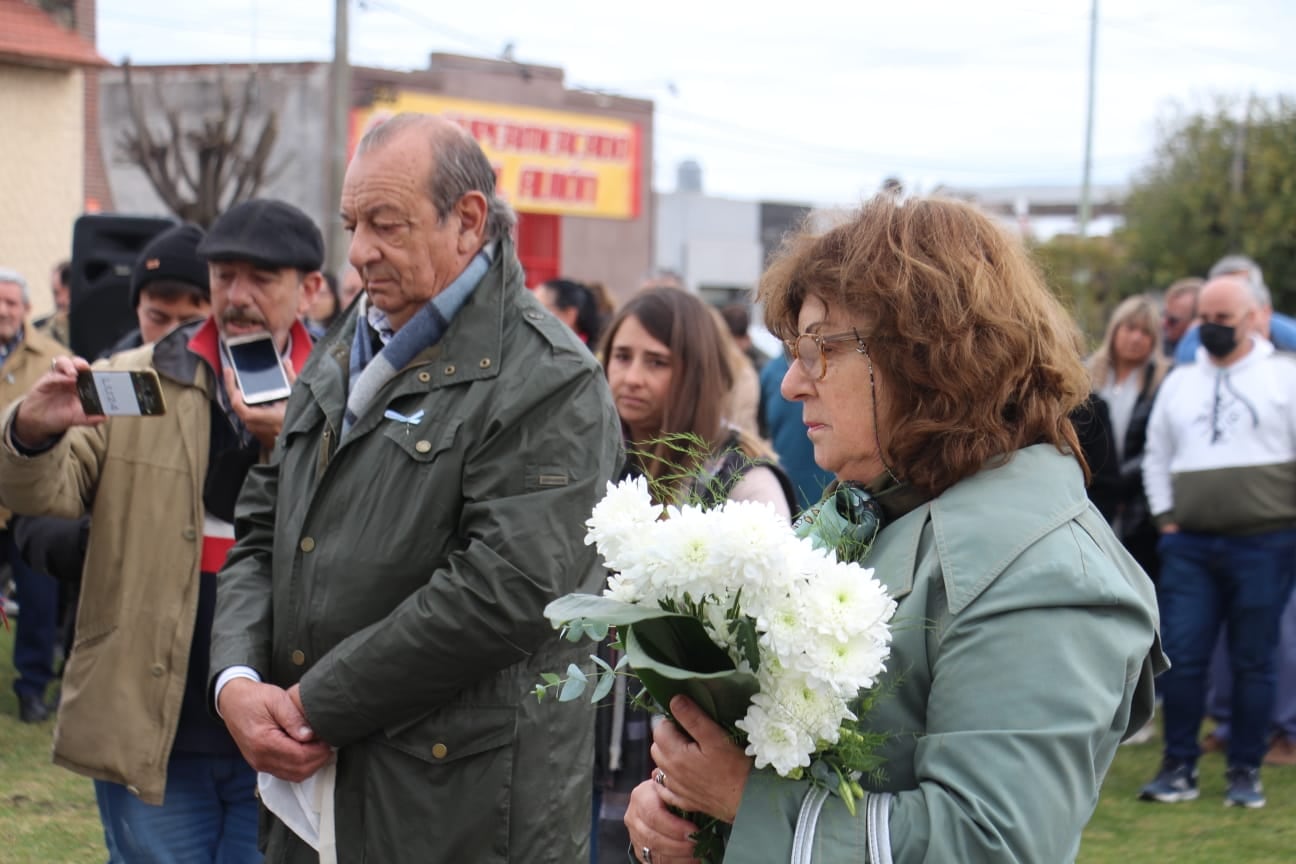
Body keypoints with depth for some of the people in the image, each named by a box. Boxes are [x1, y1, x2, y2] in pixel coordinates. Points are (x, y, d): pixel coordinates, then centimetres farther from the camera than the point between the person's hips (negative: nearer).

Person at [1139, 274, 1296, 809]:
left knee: (1252, 661, 2)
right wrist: (1166, 519, 11)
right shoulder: (1179, 382, 14)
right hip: (1190, 545, 3)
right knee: (1182, 658, -1)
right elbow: (1157, 457, 20)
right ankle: (1179, 768, 8)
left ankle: (1245, 773, 12)